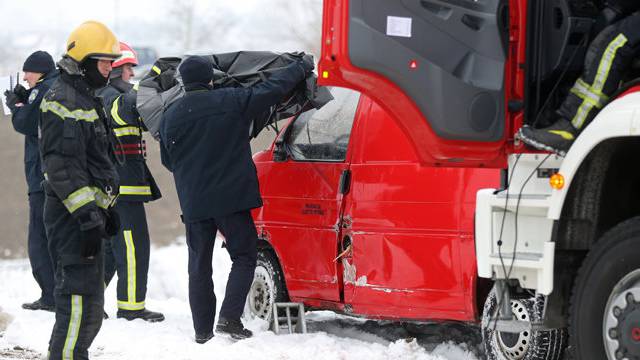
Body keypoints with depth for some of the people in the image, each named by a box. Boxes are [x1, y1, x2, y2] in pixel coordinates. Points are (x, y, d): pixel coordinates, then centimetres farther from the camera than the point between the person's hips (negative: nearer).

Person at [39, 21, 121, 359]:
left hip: (88, 210, 11)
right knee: (81, 298, -14)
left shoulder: (85, 99, 20)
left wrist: (104, 209, 27)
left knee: (87, 296, 17)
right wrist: (87, 217, -25)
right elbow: (62, 166, -22)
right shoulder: (62, 100, -14)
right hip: (72, 215, -11)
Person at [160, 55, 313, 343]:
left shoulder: (171, 116, 2)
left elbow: (167, 161, 15)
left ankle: (203, 331, 10)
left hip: (193, 203, 3)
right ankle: (229, 319, -9)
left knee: (199, 266, 11)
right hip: (231, 198, -3)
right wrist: (302, 68, 16)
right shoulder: (232, 101, -7)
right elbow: (274, 88, 0)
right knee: (244, 257, 7)